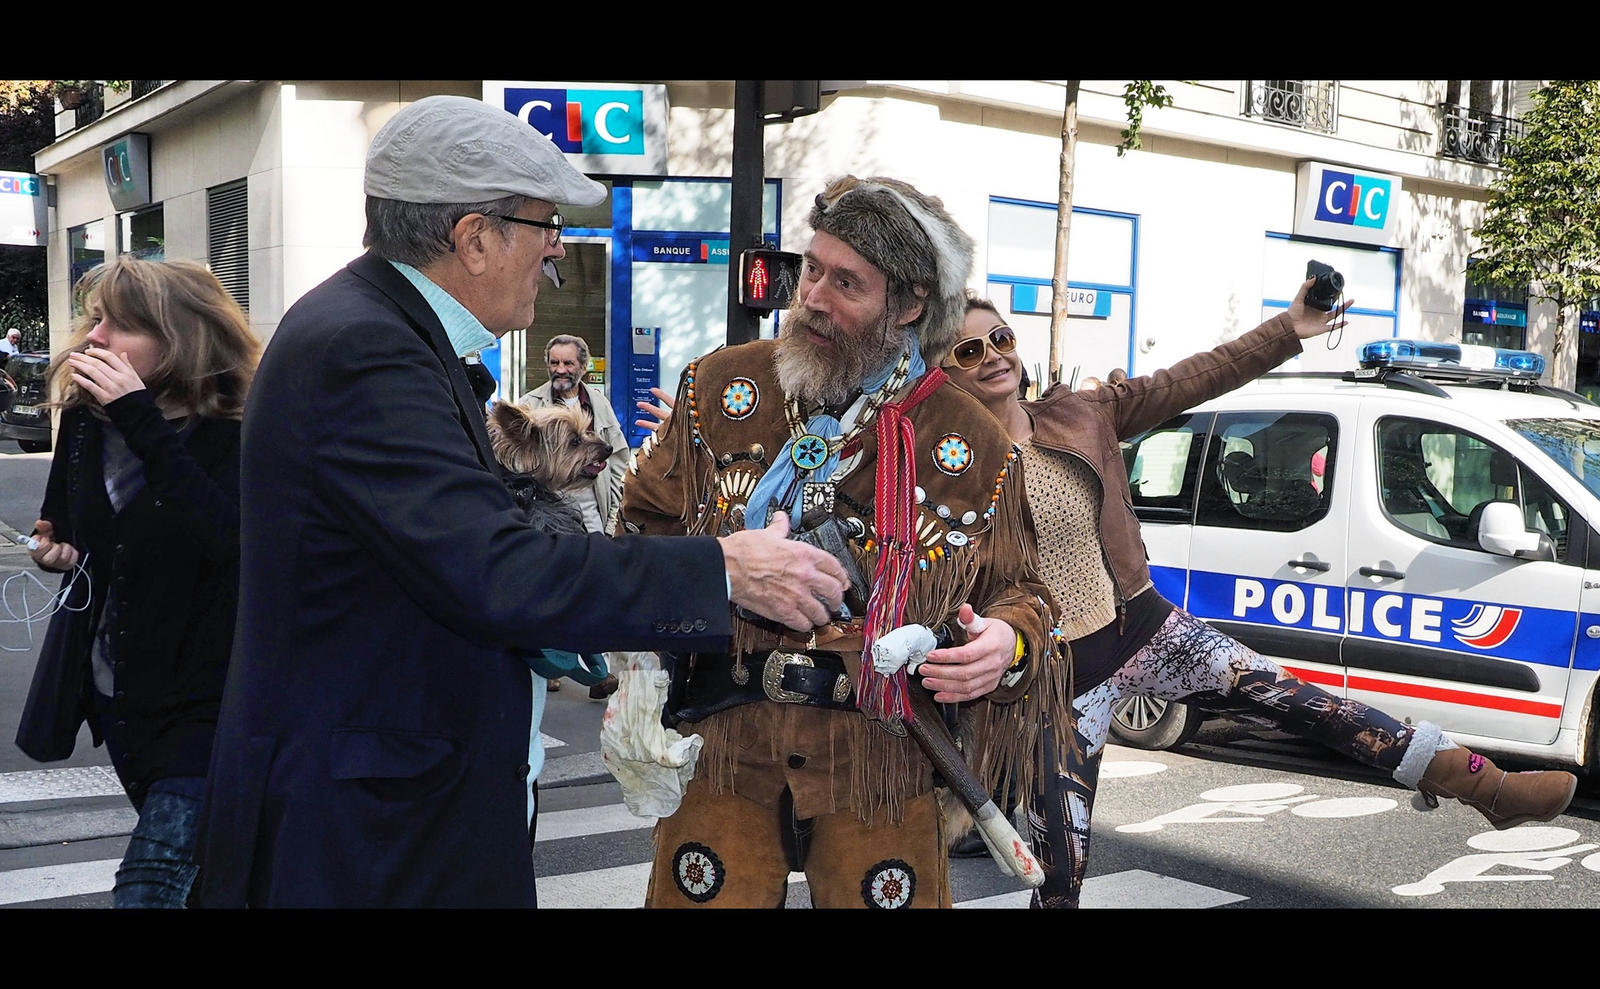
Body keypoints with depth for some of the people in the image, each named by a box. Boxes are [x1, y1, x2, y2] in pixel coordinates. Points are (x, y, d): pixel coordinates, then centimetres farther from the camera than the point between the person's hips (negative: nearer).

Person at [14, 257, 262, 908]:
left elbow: (226, 536, -35)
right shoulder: (85, 418, 1)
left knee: (150, 886, -14)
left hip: (200, 701, -7)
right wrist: (55, 551, -4)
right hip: (116, 695, 7)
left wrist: (143, 422, -35)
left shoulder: (232, 433, -16)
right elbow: (60, 522, 19)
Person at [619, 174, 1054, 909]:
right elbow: (647, 526, 11)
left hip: (882, 765, 0)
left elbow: (1019, 592, 9)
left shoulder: (973, 446, -2)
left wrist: (1008, 642, -14)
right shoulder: (721, 386, 1)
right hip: (721, 749, 1)